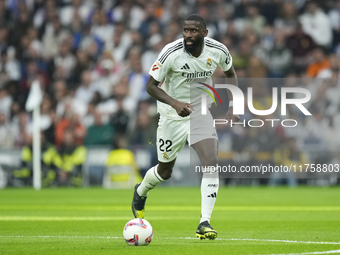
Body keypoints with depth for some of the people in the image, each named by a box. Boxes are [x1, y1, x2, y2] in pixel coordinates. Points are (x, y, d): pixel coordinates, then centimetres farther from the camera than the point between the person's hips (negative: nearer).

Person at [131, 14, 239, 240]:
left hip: (201, 113, 2)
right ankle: (141, 191, 47)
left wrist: (232, 106, -2)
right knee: (165, 172, 11)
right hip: (173, 117, -2)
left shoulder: (218, 51, -12)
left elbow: (230, 73, 10)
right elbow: (151, 85, -15)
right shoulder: (171, 53, -22)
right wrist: (175, 103, -32)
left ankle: (205, 223, -14)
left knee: (212, 163, -18)